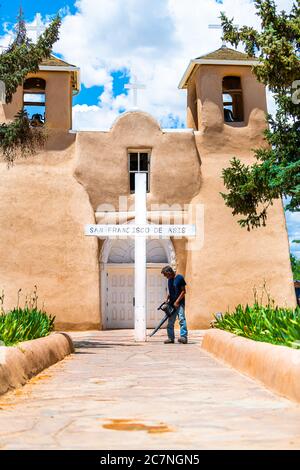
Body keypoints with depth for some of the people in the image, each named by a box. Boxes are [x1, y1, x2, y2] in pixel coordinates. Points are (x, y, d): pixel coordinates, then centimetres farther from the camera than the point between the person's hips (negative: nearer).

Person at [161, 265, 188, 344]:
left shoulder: (179, 278, -7)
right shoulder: (169, 280, 14)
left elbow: (183, 291, -9)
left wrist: (177, 301, -13)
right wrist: (167, 300, 4)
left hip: (180, 303, -7)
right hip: (172, 304, 7)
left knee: (181, 318, -17)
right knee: (170, 321, 6)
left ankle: (184, 337, -21)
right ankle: (171, 338, 12)